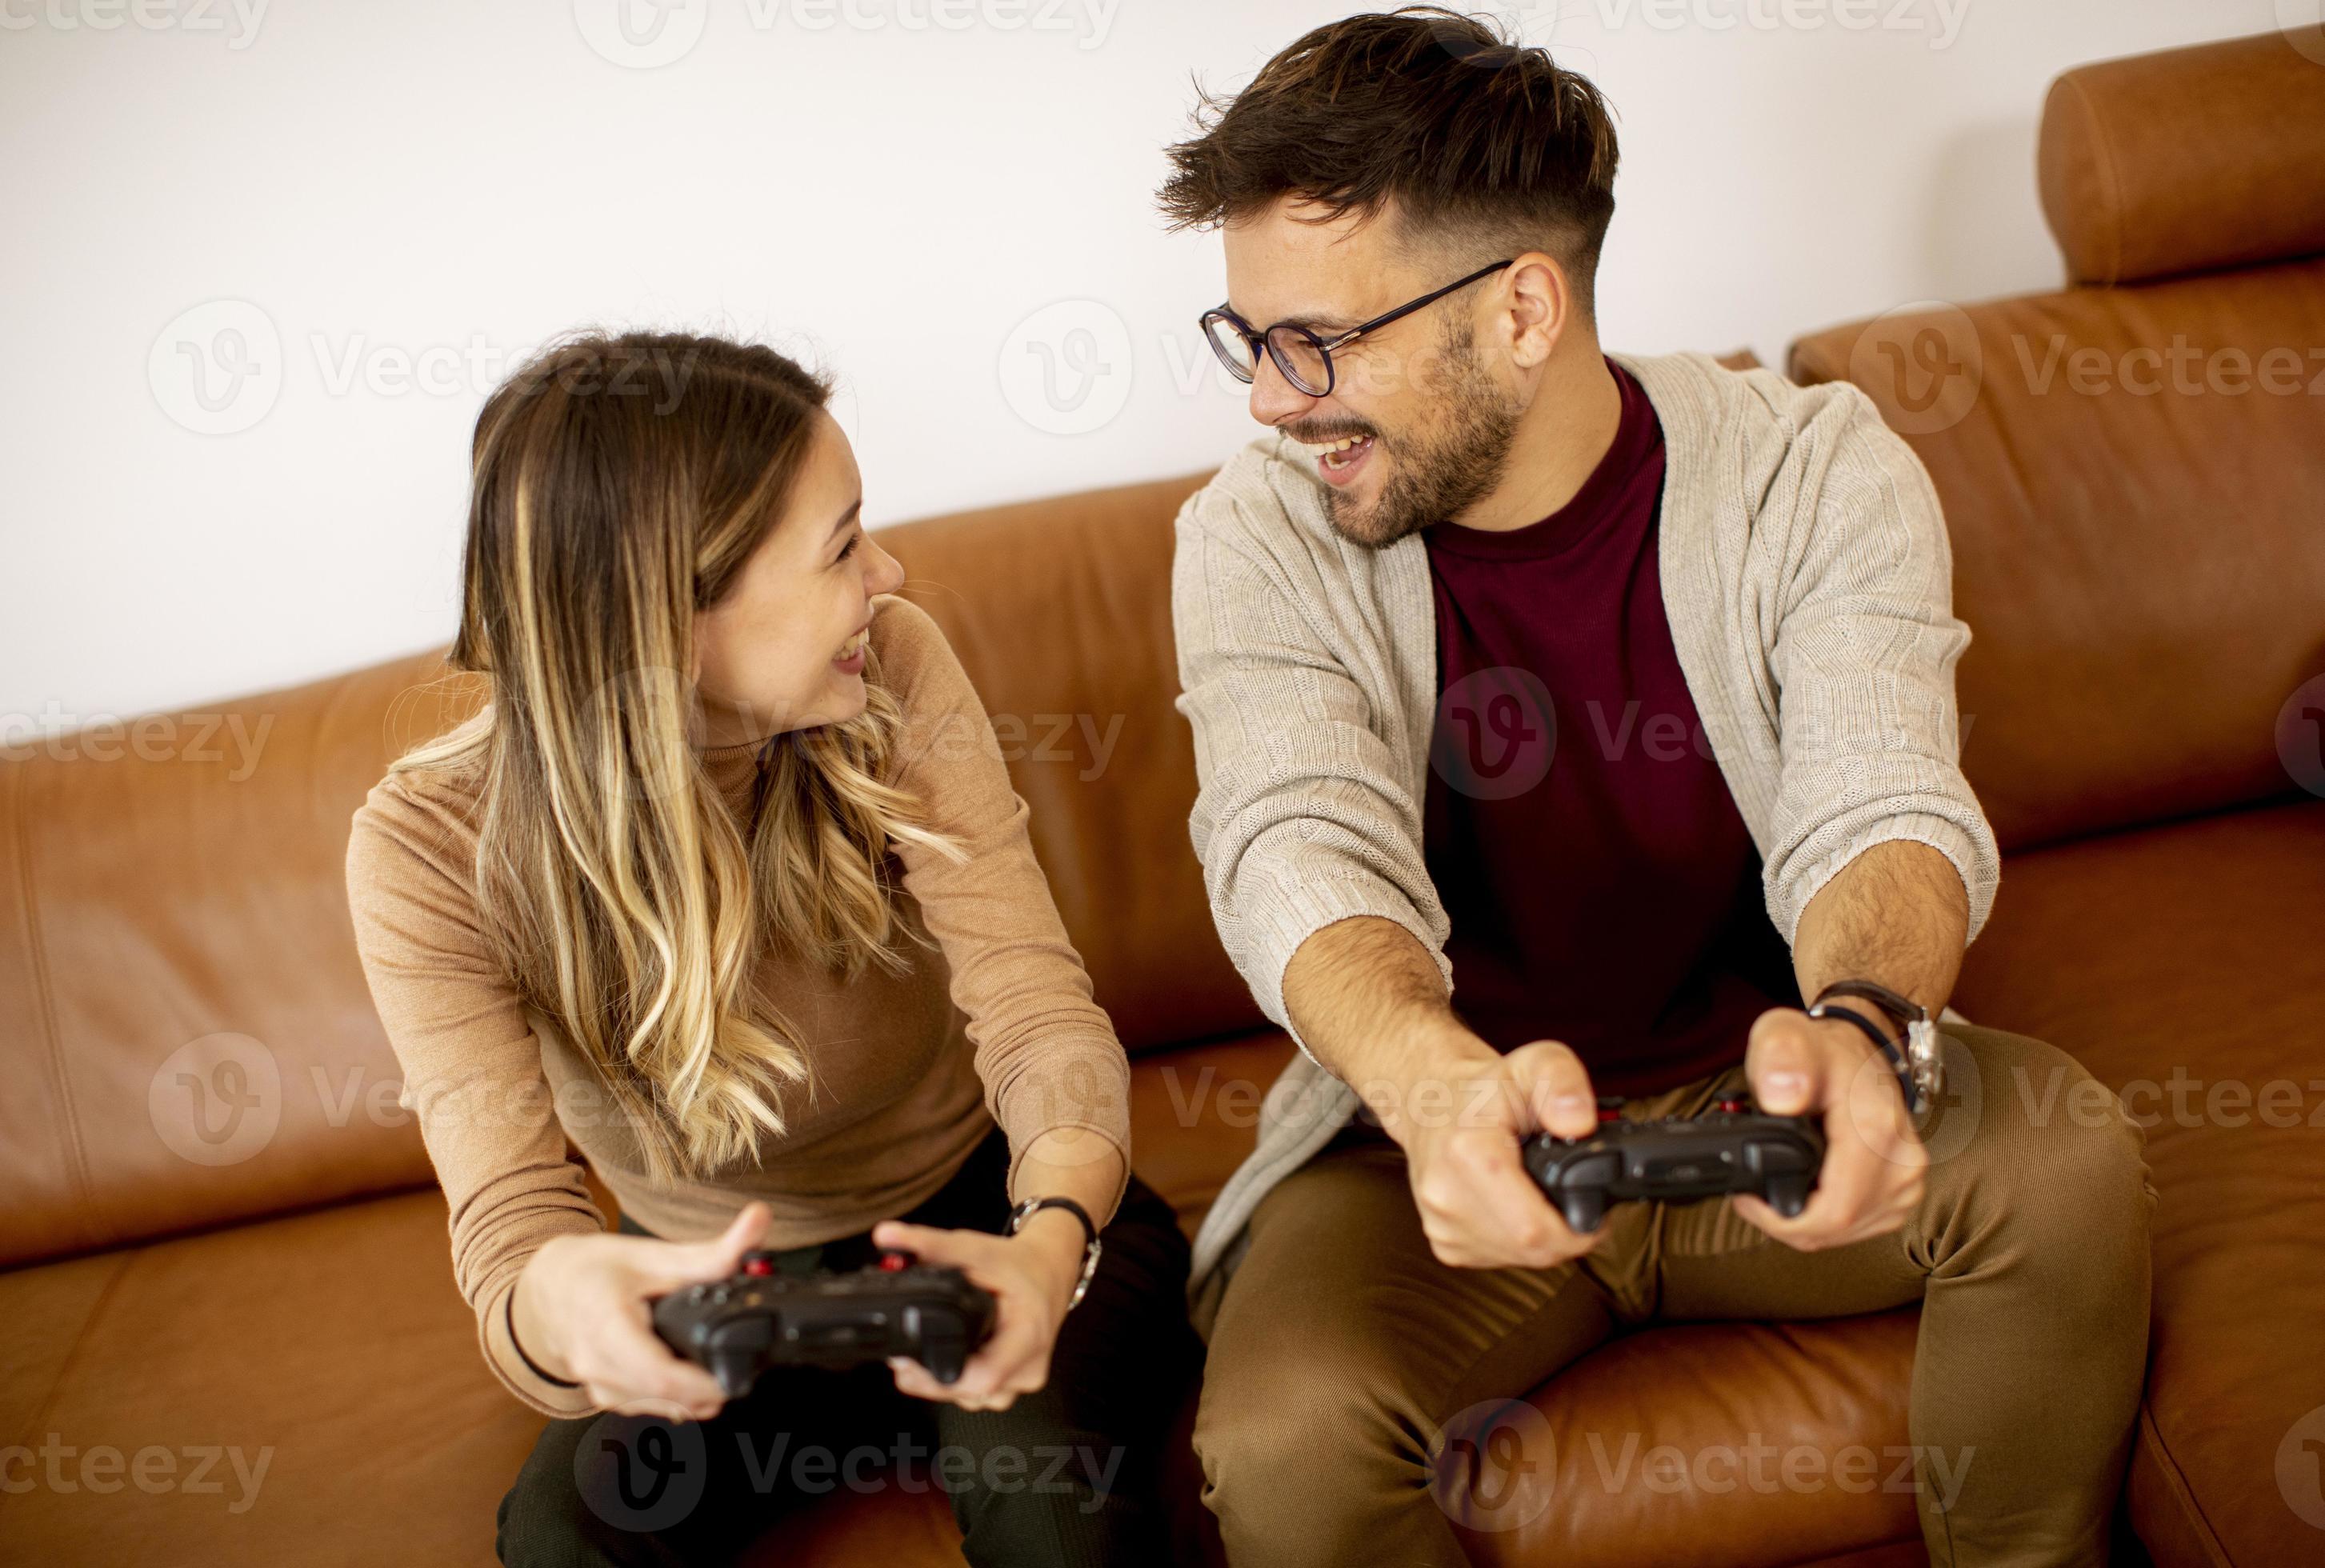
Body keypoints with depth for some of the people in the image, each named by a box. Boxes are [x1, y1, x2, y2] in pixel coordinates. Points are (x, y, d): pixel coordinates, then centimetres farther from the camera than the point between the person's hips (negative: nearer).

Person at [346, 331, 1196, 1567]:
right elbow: (508, 1219, -29)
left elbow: (1039, 1013, -24)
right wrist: (559, 1299, -56)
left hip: (973, 1216, 0)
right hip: (722, 1285, 1)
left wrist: (1052, 1242, -47)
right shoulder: (433, 850, -22)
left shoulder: (890, 671, -19)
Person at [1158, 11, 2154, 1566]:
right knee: (1284, 1441, -29)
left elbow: (1876, 807, -22)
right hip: (1443, 1134, 0)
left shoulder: (1812, 474, -10)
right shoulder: (1260, 537, -11)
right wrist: (1442, 1085, -49)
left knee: (2065, 1154, -28)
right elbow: (1303, 852, -26)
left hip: (1757, 1104, 1)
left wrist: (1858, 1029, -47)